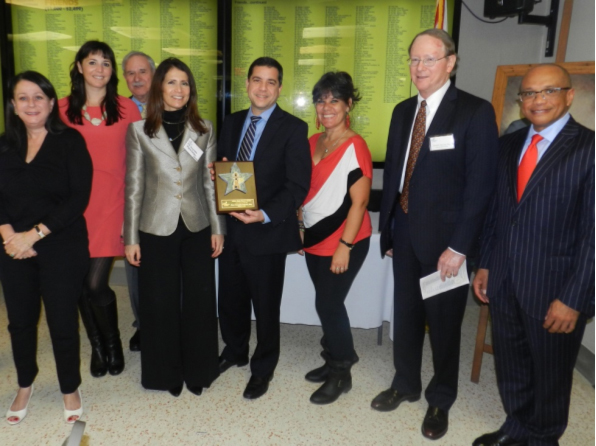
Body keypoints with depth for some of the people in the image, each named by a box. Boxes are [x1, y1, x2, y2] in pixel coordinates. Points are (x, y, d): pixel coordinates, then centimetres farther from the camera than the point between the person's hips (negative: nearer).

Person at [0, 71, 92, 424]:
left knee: (63, 322, 4)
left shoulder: (70, 141, -4)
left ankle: (70, 389, 26)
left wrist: (35, 233, -15)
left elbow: (79, 198, -12)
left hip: (62, 248, -4)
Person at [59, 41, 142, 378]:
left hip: (112, 205, -2)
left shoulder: (126, 108, 2)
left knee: (96, 285, -4)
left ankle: (113, 342, 23)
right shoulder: (63, 110, 5)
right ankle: (97, 346, 31)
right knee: (82, 286, 9)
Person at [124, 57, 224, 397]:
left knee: (200, 301, 8)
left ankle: (198, 369, 28)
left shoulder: (204, 129, 4)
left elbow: (211, 182, 4)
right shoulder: (139, 130, -1)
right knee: (161, 303, 10)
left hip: (197, 227, 2)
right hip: (157, 229, -1)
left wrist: (218, 227, 1)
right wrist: (131, 237, -2)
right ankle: (167, 372, 29)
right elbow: (134, 187, -1)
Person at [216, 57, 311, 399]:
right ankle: (235, 351, 44)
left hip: (267, 231, -5)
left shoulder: (293, 128, -8)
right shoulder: (232, 123, 10)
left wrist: (265, 215, -25)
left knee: (266, 305, 10)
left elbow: (298, 186, -13)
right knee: (230, 298, 17)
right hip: (231, 227, 5)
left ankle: (263, 368, 33)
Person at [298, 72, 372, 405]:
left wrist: (345, 246, -18)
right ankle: (335, 360, 35)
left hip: (343, 241, -7)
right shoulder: (313, 142, 9)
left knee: (329, 304, -1)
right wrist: (299, 227, 10)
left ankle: (341, 374, 19)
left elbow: (359, 202, -16)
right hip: (315, 239, 7)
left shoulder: (355, 147, -13)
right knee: (327, 303, 15)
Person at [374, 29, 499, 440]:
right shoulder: (403, 111, 9)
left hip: (445, 239, -5)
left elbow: (481, 184, -13)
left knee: (444, 323, 11)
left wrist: (458, 247, -16)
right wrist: (388, 230, 7)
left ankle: (440, 400, 33)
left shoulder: (475, 112, -9)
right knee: (405, 316, 17)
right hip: (405, 234, 5)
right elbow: (393, 172, 10)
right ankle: (405, 385, 38)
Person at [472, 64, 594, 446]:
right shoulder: (509, 144, 7)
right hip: (504, 281, 5)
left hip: (553, 286, -5)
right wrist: (485, 264, 11)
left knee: (550, 372, 16)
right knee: (510, 365, 20)